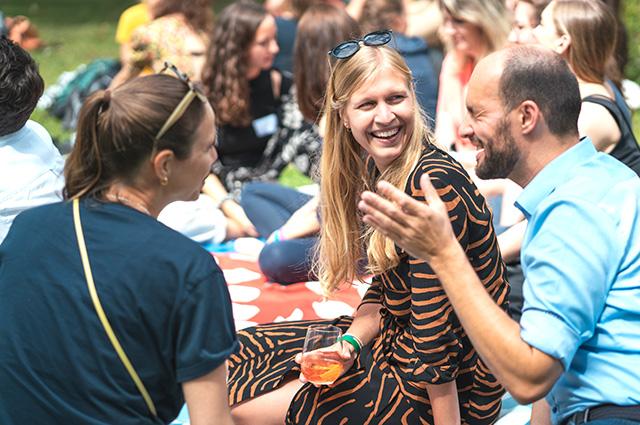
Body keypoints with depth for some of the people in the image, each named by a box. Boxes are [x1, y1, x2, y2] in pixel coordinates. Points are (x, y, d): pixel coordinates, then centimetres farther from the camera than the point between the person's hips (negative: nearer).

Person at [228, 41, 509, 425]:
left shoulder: (434, 185, -26)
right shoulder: (378, 170, 3)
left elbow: (435, 335, -24)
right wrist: (348, 345, -6)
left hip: (449, 390, -9)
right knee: (241, 354, 14)